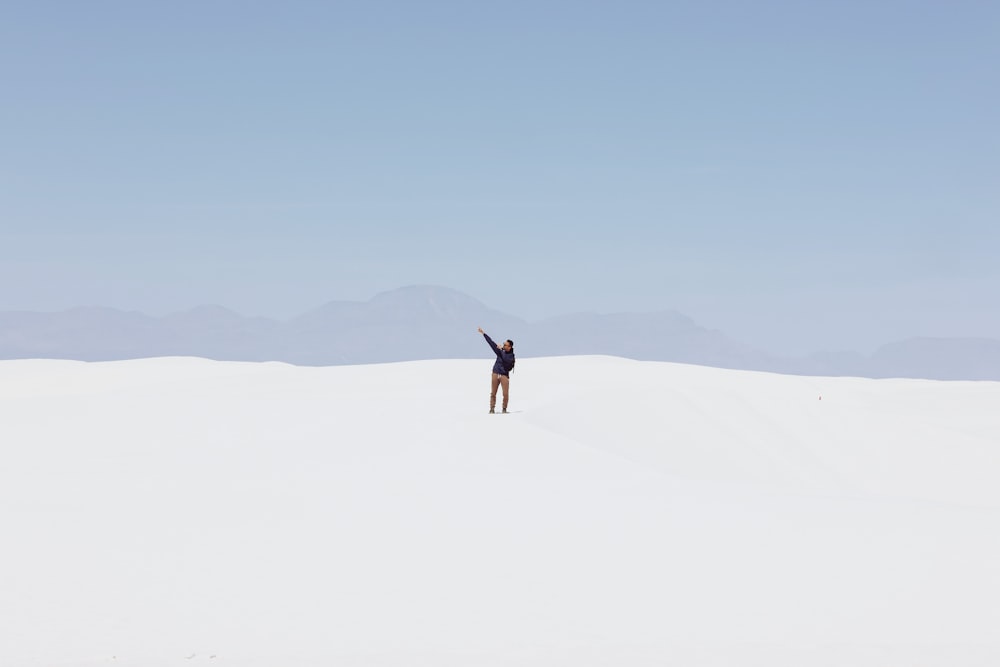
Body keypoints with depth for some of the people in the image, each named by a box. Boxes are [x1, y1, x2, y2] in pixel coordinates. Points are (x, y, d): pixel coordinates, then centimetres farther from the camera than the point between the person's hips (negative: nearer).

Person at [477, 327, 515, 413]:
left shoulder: (511, 356, -4)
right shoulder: (500, 351, 7)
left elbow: (505, 359, -23)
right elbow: (491, 342, 9)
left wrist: (501, 349, -21)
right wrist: (483, 333, 10)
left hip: (504, 375, -4)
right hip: (496, 374, 4)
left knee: (505, 394, -8)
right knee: (493, 393, 0)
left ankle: (504, 409, 4)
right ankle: (492, 409, 1)